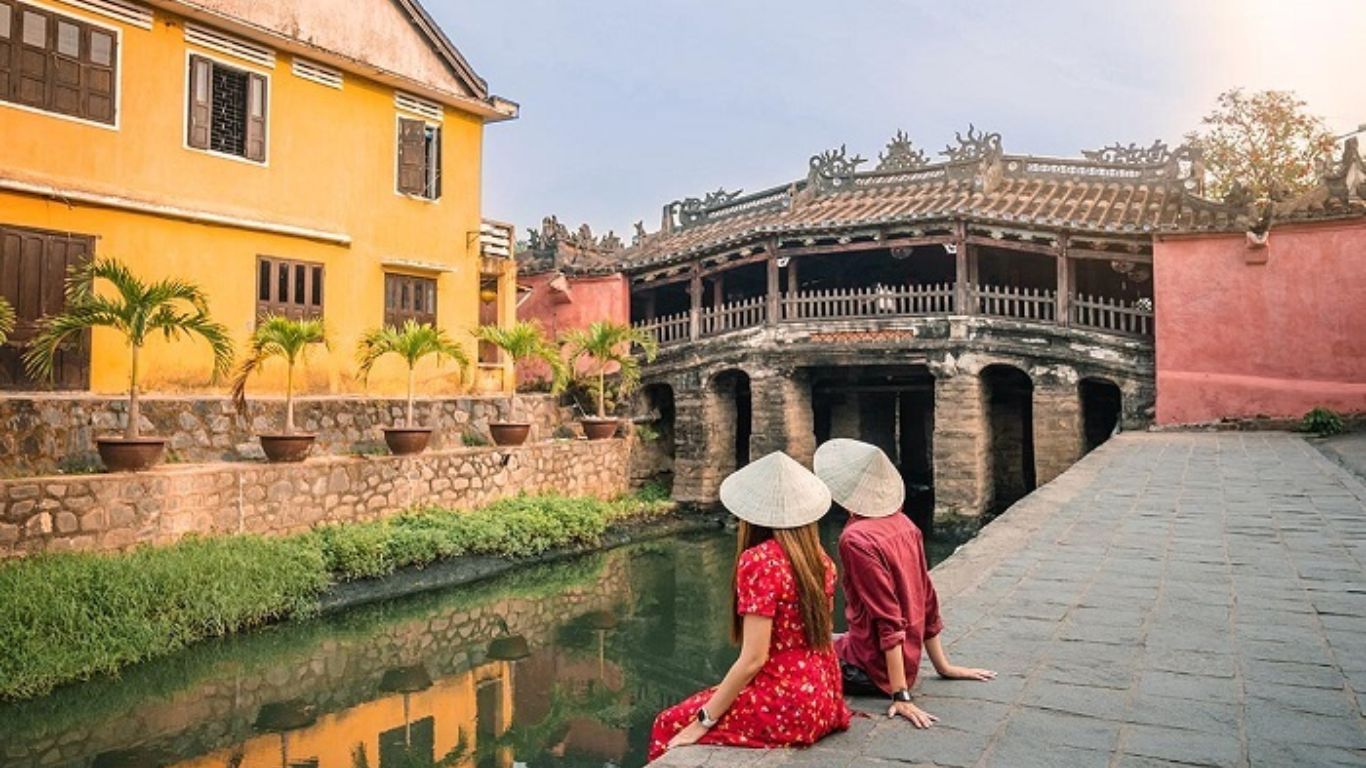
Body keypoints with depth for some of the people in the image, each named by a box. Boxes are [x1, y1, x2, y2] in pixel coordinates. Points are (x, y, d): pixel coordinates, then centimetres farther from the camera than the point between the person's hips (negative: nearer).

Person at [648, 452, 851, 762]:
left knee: (670, 725, 7)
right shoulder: (820, 558, 4)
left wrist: (702, 722, -12)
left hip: (787, 705, -8)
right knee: (702, 702, 24)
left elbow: (754, 658, -20)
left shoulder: (759, 559, -18)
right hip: (823, 699, 8)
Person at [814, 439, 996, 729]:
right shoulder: (904, 524, 1)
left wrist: (901, 695, -22)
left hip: (873, 668, -8)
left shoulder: (856, 539, -22)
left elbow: (888, 620, -24)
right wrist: (943, 666, 15)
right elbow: (927, 601, 7)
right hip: (909, 662, 8)